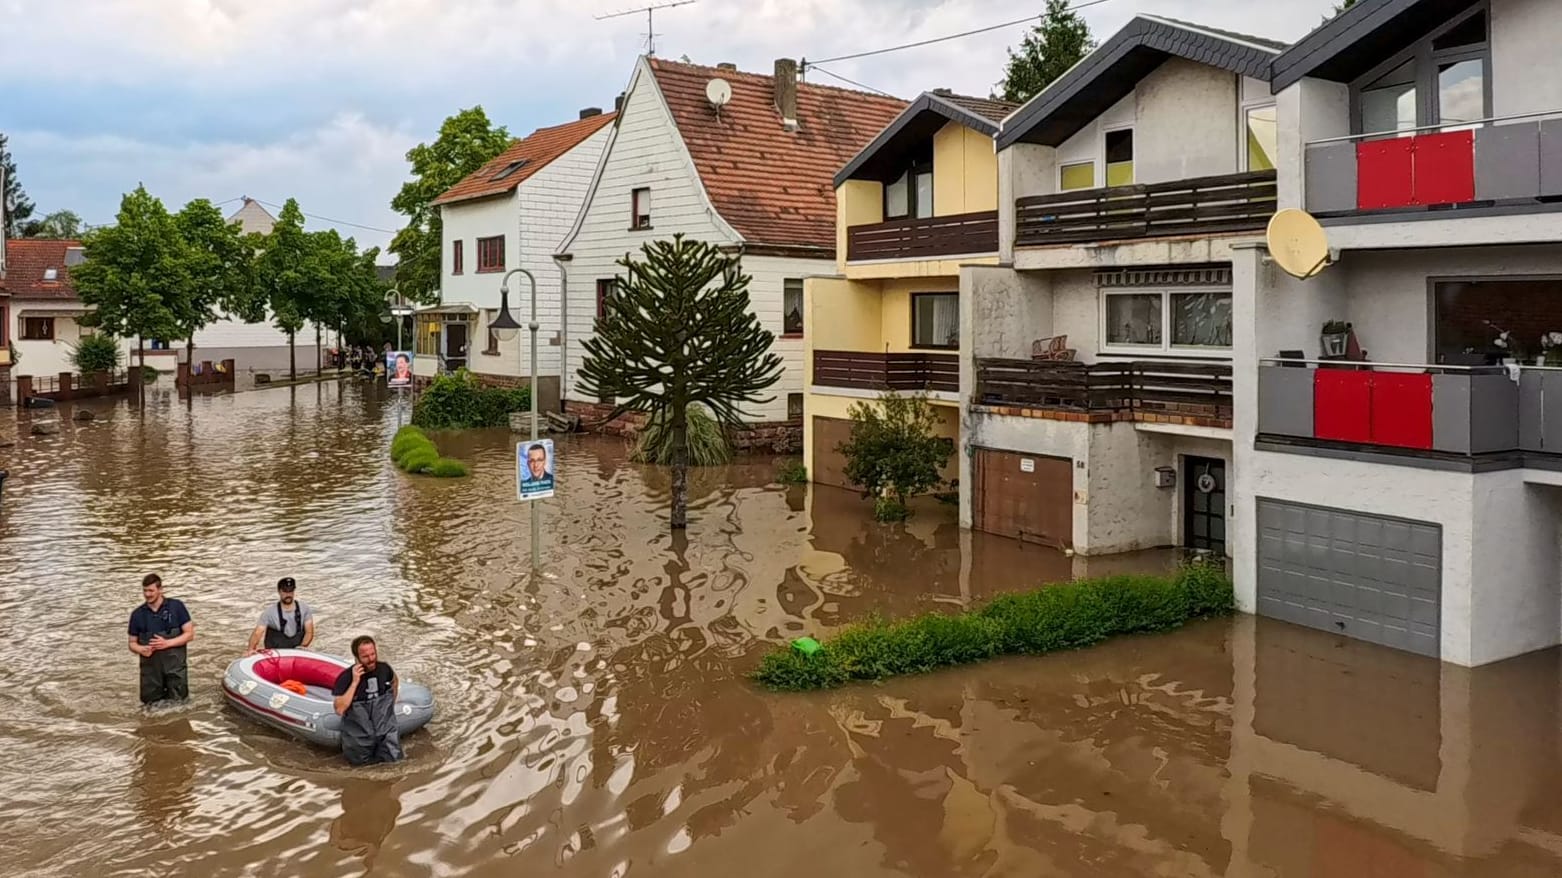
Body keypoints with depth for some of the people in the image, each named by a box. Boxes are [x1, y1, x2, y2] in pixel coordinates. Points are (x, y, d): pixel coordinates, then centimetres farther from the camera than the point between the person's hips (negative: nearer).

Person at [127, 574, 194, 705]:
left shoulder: (176, 607, -3)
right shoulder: (137, 614, 4)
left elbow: (190, 634, -3)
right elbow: (132, 643, 10)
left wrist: (167, 643, -17)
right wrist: (141, 650, -13)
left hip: (175, 666, -2)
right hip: (150, 668, 2)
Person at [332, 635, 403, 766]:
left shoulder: (384, 669, -9)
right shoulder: (346, 677, -22)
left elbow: (395, 682, 16)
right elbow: (339, 710, -30)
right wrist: (354, 682, -32)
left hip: (385, 729, 3)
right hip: (359, 734, -3)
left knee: (393, 758, 0)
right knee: (361, 761, 7)